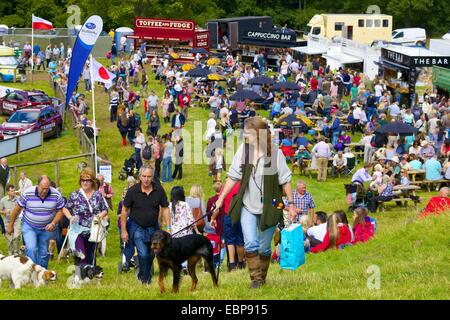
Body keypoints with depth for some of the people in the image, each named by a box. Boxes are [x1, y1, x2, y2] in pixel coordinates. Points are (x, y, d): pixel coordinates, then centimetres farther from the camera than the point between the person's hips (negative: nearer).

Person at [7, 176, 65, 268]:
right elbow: (17, 209, -6)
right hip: (29, 227, -2)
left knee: (44, 254, 10)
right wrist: (10, 226, 2)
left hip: (47, 228, 2)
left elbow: (60, 211, -3)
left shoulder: (56, 195, -16)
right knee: (31, 249, -21)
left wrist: (53, 223, -20)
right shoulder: (27, 194, -19)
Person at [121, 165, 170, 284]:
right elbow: (125, 210, -6)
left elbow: (165, 208, -2)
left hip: (153, 227, 3)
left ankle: (143, 274, 36)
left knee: (151, 255, 13)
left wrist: (168, 228, -7)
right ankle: (145, 278, 4)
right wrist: (124, 230, -7)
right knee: (143, 254, -15)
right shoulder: (132, 191, -15)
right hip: (137, 227, -3)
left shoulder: (159, 190, -10)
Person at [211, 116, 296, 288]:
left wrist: (291, 204, -3)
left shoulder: (275, 152, -9)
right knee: (250, 243, -13)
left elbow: (285, 180, -3)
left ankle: (262, 278, 26)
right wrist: (221, 199, -3)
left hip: (268, 207, -1)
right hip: (247, 205, 1)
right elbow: (233, 176, 1)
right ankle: (255, 278, -3)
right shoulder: (243, 149, -2)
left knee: (264, 247, 7)